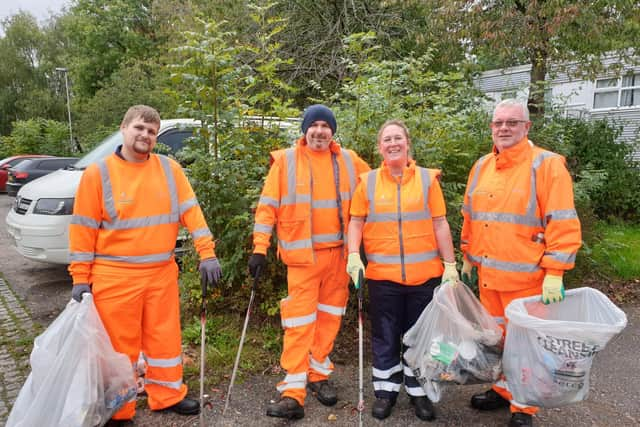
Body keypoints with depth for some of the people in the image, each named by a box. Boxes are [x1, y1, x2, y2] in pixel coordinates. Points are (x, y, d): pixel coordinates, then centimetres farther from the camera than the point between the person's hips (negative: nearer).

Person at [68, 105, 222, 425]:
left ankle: (167, 395, 33)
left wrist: (207, 253, -8)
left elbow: (191, 211, 0)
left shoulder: (169, 169, 3)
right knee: (118, 344, 8)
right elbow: (83, 229, -3)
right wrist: (81, 278, -4)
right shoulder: (98, 173, -5)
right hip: (115, 276, -3)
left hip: (162, 273, 3)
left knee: (165, 337, 14)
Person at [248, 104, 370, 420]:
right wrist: (260, 247, -10)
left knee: (329, 317, 12)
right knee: (300, 321, -5)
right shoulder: (286, 160, -2)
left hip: (338, 251, 3)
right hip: (303, 254, -3)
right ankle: (292, 393, 2)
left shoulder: (349, 161, 6)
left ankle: (319, 375, 29)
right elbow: (268, 206, -4)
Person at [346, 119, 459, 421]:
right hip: (382, 274, 0)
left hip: (424, 273, 0)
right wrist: (354, 255, -9)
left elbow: (440, 224, 3)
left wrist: (450, 264, 0)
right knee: (385, 336, 11)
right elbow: (356, 222, 5)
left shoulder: (428, 178, 3)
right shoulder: (368, 181, 4)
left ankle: (419, 391, 28)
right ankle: (386, 390, 27)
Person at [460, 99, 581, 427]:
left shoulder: (547, 165, -10)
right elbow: (470, 217, 15)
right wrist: (467, 258, 16)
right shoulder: (482, 166, 8)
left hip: (526, 277, -5)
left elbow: (563, 224, -15)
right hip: (488, 274, 6)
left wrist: (554, 274, -19)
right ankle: (502, 389, 38)